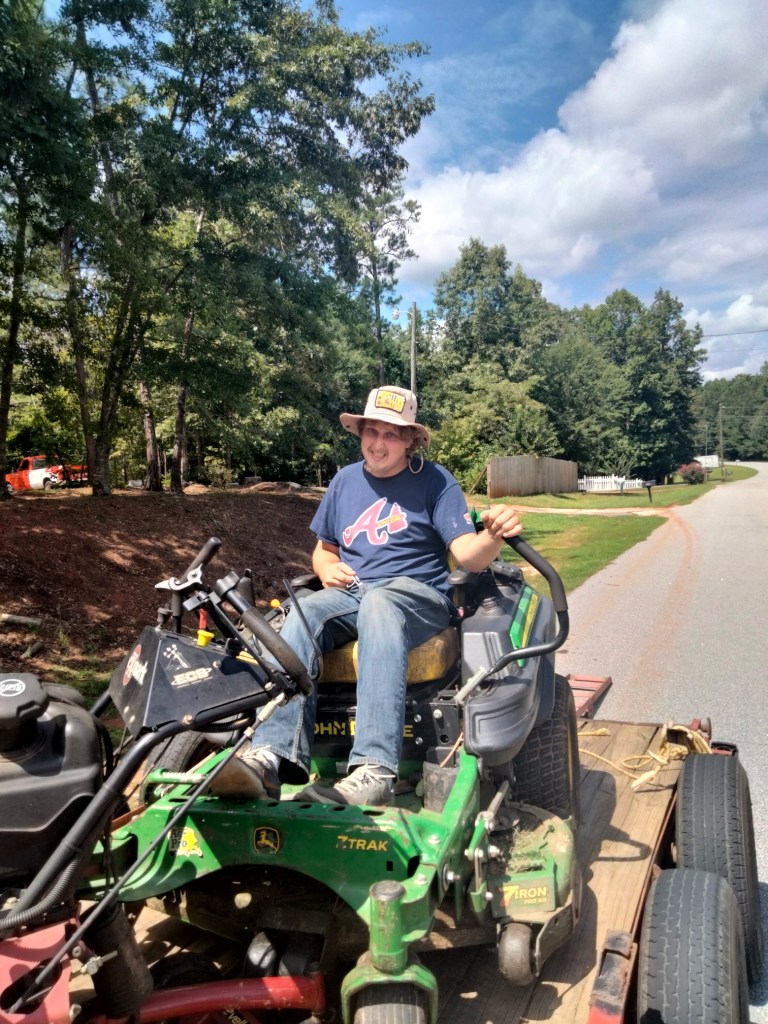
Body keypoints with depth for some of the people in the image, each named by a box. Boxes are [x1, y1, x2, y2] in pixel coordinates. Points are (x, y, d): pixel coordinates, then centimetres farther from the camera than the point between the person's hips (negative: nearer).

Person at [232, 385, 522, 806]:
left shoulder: (434, 480, 1)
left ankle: (375, 770, -48)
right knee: (304, 611, -29)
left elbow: (468, 556, -8)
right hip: (349, 594, 4)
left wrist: (492, 536, -31)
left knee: (378, 603, -39)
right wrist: (327, 567, -1)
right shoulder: (345, 479, 14)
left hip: (418, 596, -4)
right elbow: (323, 549, 24)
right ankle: (272, 756, -43)